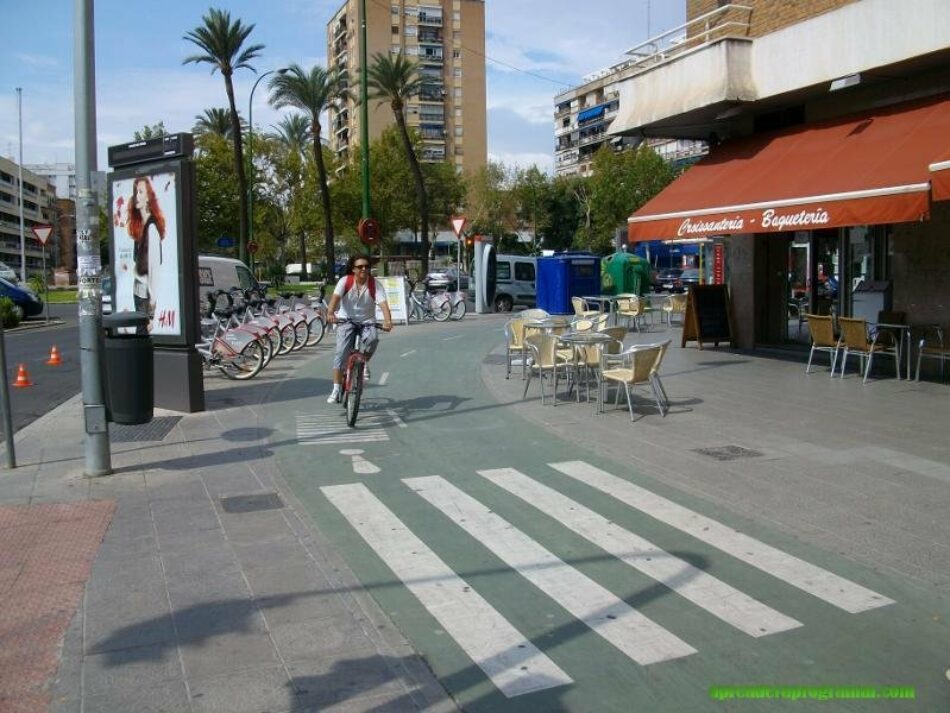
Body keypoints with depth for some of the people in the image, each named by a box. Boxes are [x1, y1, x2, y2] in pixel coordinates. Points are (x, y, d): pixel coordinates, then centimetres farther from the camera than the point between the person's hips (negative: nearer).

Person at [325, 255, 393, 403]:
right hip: (346, 320, 0)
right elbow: (335, 297, -27)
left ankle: (364, 362, 1)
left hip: (367, 320, 0)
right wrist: (330, 313, -47)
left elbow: (383, 304, -25)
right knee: (341, 352, -14)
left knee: (373, 339, -31)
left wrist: (388, 321, -45)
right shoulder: (345, 281, -12)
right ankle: (336, 390, -8)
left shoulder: (375, 284, -12)